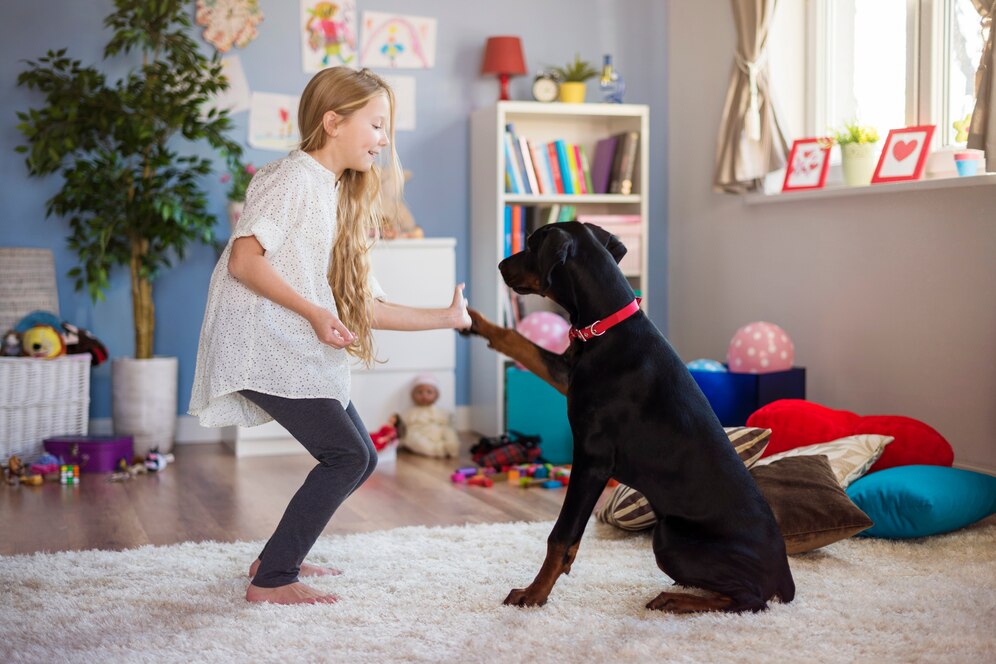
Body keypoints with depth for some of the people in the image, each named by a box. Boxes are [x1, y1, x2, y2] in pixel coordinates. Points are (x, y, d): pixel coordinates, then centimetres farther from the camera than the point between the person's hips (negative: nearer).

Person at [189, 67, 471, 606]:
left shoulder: (342, 197, 18)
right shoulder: (295, 177, -9)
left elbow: (364, 306, 14)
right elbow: (243, 259, -20)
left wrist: (446, 318, 13)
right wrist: (314, 313, -23)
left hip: (297, 350, 9)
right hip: (259, 342, -9)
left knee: (359, 457, 9)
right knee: (347, 456, -13)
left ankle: (281, 557, 22)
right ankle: (271, 580, -5)